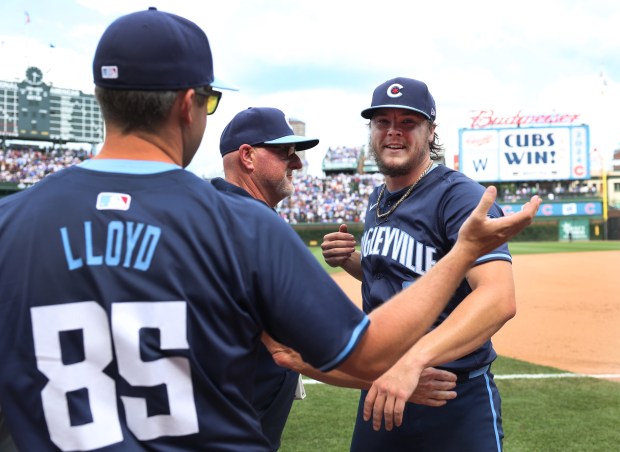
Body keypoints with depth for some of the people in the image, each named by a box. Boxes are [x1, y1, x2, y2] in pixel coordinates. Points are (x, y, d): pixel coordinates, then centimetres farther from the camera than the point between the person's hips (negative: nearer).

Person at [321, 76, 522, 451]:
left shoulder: (462, 196, -16)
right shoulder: (378, 200, 9)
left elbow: (499, 298, -31)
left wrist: (414, 360, -43)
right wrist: (350, 260, 1)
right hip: (380, 392, 7)